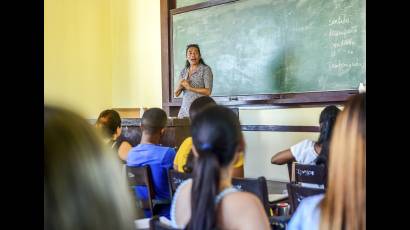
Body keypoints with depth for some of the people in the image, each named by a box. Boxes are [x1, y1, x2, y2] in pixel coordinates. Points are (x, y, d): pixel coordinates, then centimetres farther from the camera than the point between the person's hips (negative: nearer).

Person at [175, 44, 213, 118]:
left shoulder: (205, 69, -3)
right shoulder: (183, 71, 12)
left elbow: (208, 91, -12)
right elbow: (176, 94, 10)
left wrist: (190, 88, -14)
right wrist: (180, 86, -10)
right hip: (185, 109, 4)